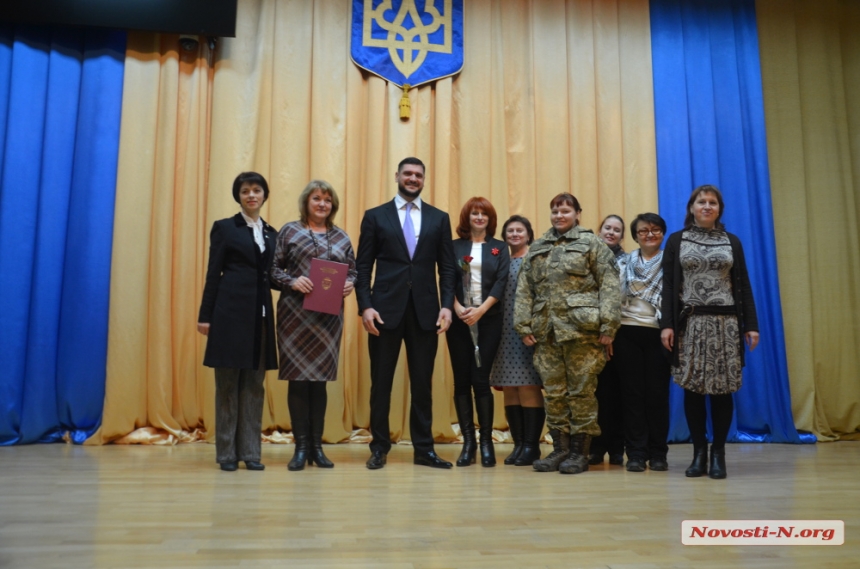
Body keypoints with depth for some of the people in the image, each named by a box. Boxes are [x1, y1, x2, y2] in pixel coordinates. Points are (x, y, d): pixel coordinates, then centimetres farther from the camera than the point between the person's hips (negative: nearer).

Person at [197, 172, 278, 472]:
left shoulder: (271, 233, 15)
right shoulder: (224, 228, 3)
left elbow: (272, 275, 14)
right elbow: (213, 273, -1)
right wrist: (205, 315, -5)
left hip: (261, 314, 4)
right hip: (231, 311, -4)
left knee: (254, 384, 7)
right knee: (228, 383, 2)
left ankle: (250, 451, 13)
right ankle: (227, 452, 10)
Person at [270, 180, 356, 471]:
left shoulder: (341, 237, 12)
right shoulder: (289, 231, 4)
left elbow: (353, 270, 14)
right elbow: (274, 268, 2)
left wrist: (350, 284, -7)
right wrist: (292, 281, -15)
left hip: (329, 317, 2)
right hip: (295, 315, -2)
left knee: (320, 378, 6)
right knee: (298, 378, -1)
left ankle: (317, 445, 15)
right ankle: (301, 447, 8)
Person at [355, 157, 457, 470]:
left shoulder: (439, 218, 11)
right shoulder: (375, 216, 6)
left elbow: (447, 267, 8)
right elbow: (363, 266, 3)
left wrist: (447, 305, -4)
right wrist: (365, 306, -8)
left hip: (425, 311, 1)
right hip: (386, 309, -1)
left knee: (422, 383, 7)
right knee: (381, 381, 5)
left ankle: (423, 448, 17)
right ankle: (379, 447, 17)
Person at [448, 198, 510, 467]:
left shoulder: (499, 248, 9)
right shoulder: (454, 247, 10)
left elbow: (501, 283, -1)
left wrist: (480, 310, -13)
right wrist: (457, 307, -14)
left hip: (488, 320, -1)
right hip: (459, 319, 1)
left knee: (481, 379, -6)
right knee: (461, 381, 1)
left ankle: (486, 441, 5)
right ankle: (468, 442, 9)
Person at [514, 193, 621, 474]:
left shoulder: (592, 243, 4)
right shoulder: (537, 248, 17)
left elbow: (610, 284, -4)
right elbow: (524, 289, 14)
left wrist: (608, 325, -12)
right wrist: (523, 325, 5)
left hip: (581, 328, -4)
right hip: (547, 331, 4)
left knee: (581, 390, 0)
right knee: (553, 392, 7)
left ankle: (580, 452, 9)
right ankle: (560, 449, 16)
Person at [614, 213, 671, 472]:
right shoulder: (624, 263, 11)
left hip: (658, 333, -2)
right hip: (627, 333, 2)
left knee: (657, 393, 1)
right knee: (632, 392, 2)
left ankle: (658, 453, 12)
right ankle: (636, 453, 8)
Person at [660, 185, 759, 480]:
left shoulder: (732, 242, 11)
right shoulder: (676, 240, 7)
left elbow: (743, 285, 9)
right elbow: (668, 285, 2)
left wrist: (751, 325, 2)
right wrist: (667, 324, -7)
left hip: (725, 323, 1)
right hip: (690, 323, -1)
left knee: (722, 389, 0)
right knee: (692, 389, -1)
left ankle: (718, 453, 11)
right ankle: (699, 452, 10)